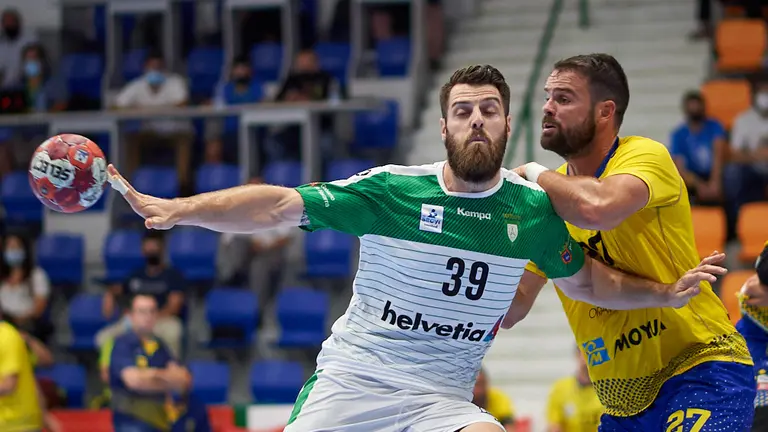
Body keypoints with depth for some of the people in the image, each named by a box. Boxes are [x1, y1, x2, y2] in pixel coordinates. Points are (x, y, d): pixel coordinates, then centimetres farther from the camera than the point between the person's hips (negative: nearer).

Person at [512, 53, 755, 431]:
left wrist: (534, 173, -15)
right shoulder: (553, 196, 8)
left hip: (701, 368, -7)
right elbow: (518, 298, 13)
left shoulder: (645, 156, -11)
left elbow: (597, 208, -33)